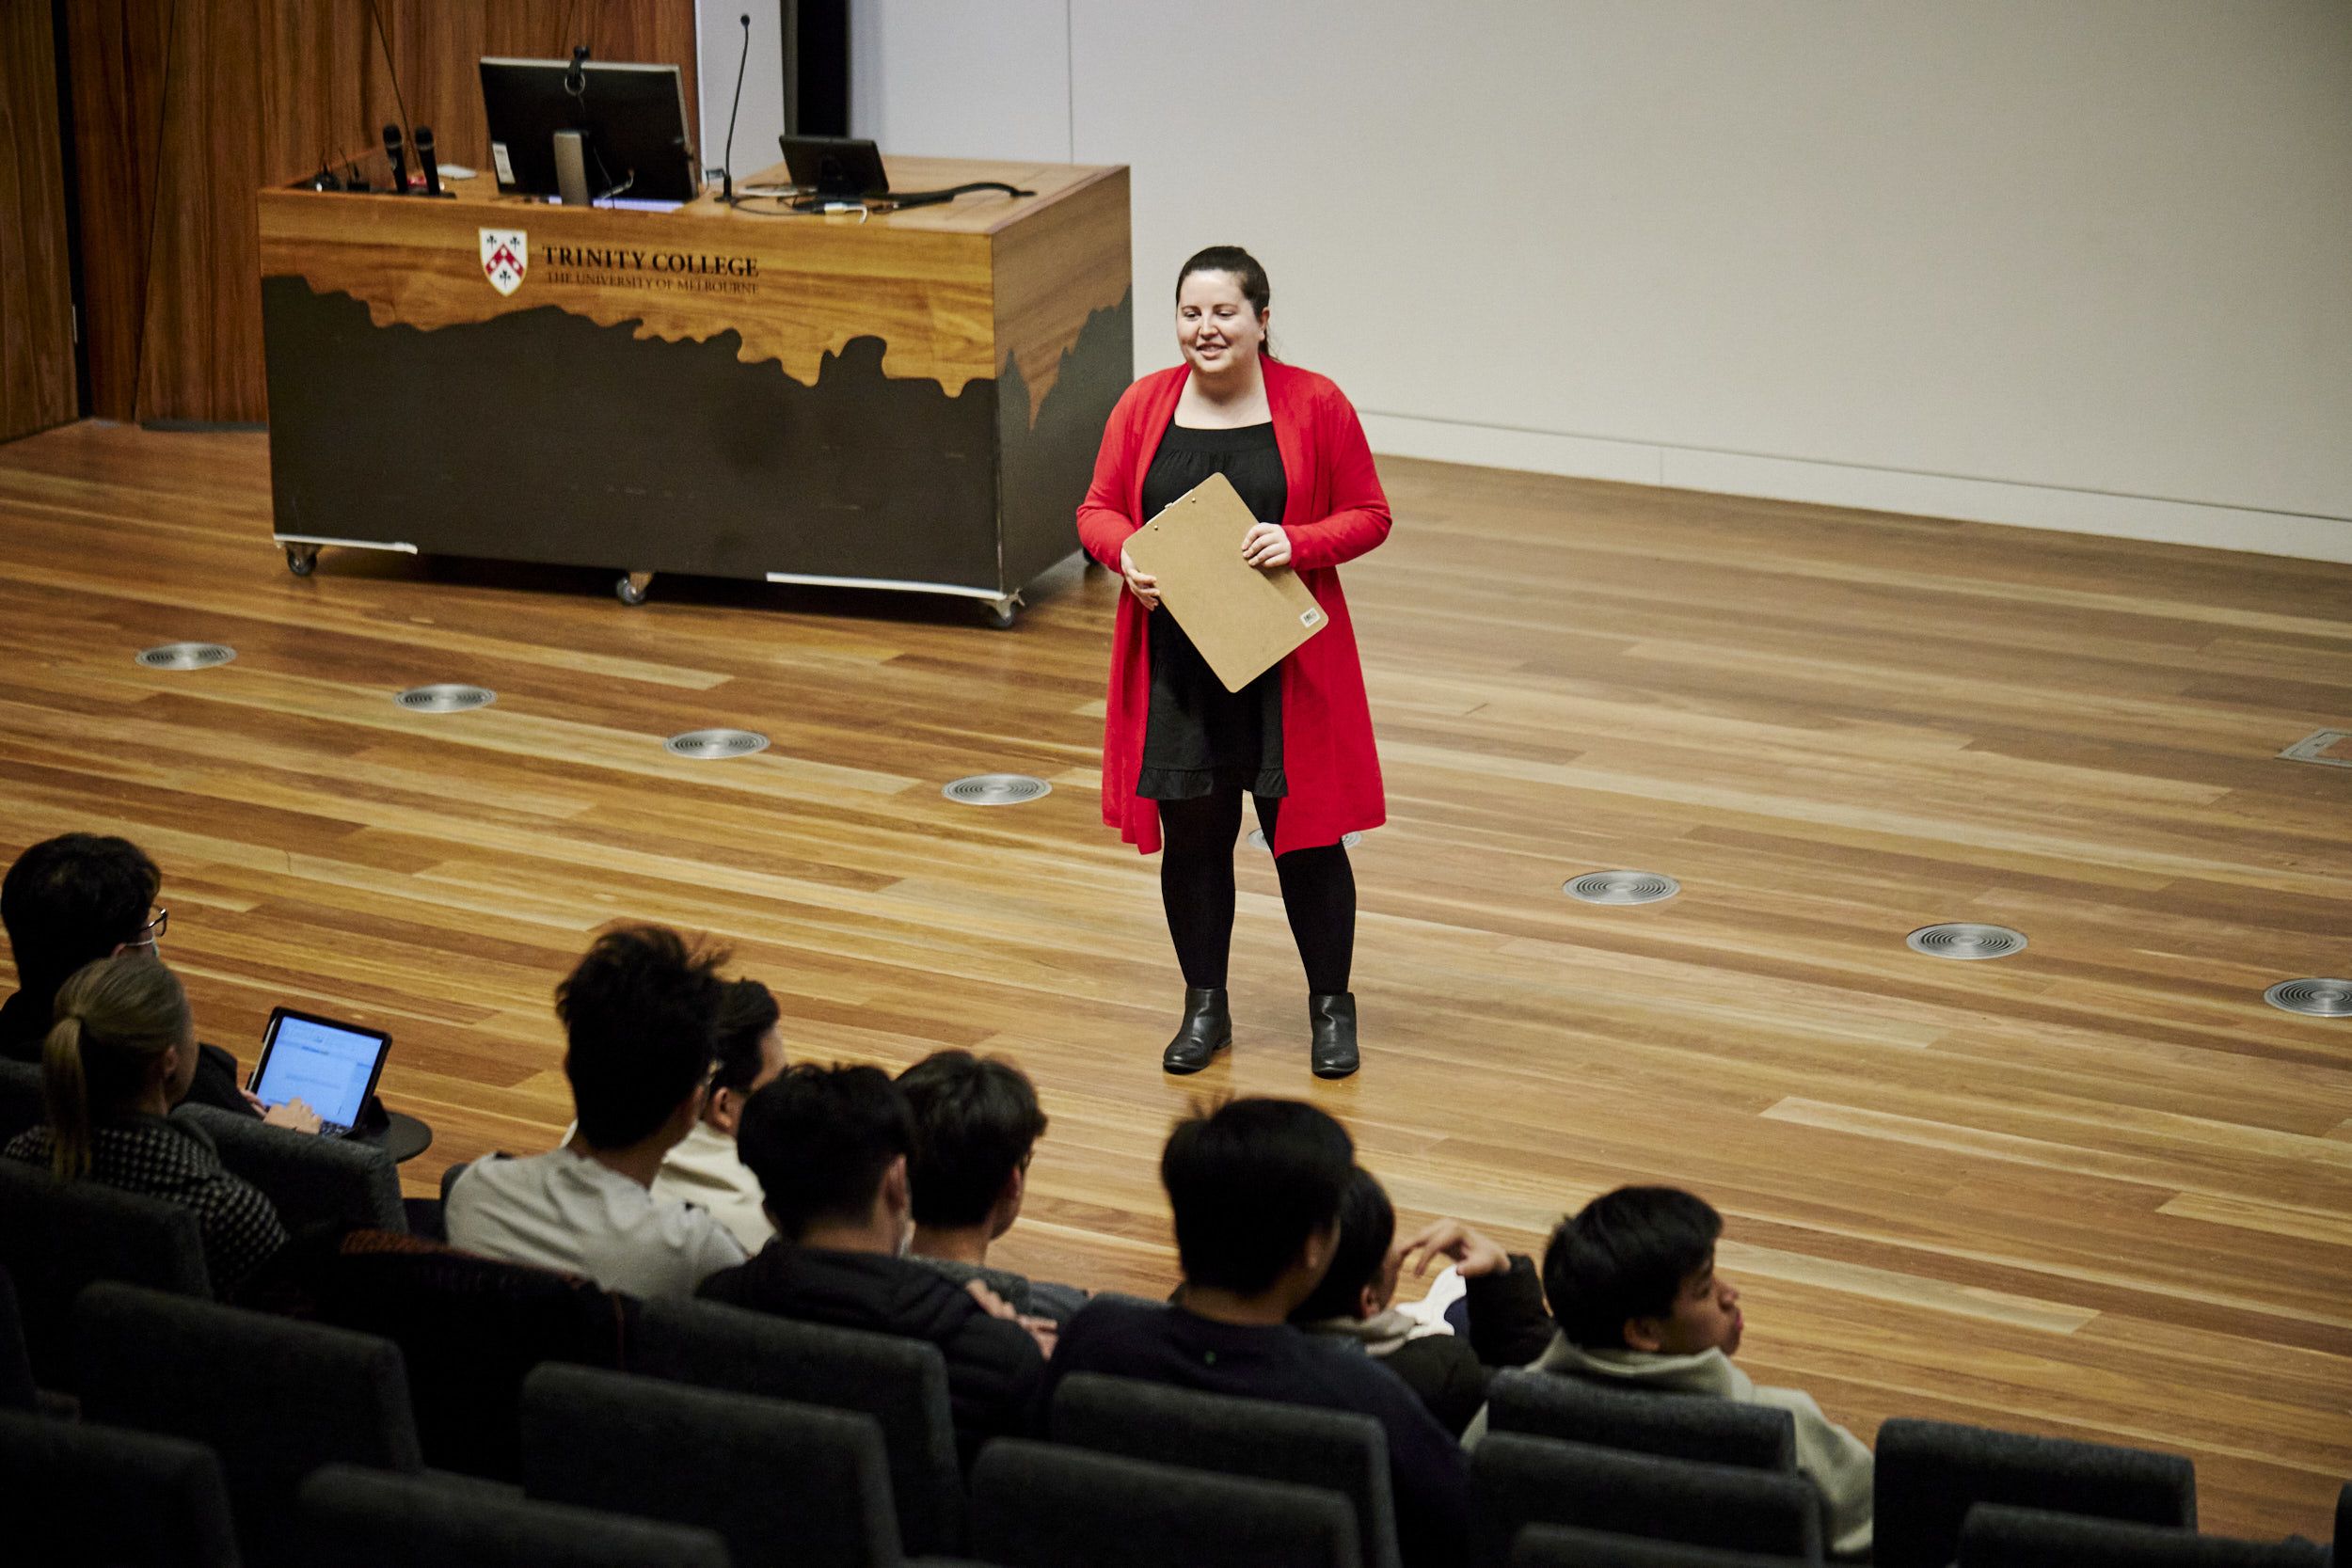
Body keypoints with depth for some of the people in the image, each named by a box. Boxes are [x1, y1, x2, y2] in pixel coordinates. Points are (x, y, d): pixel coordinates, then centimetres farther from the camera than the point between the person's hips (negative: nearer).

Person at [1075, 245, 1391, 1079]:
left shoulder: (1315, 405, -5)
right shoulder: (1144, 404, 2)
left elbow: (1368, 515, -2)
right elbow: (1097, 508, 7)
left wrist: (1298, 543, -20)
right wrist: (1125, 556, -14)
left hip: (1287, 663, -2)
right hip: (1175, 661, 2)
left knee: (1305, 835, 4)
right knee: (1190, 836, 9)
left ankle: (1331, 1006, 20)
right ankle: (1205, 1008, 25)